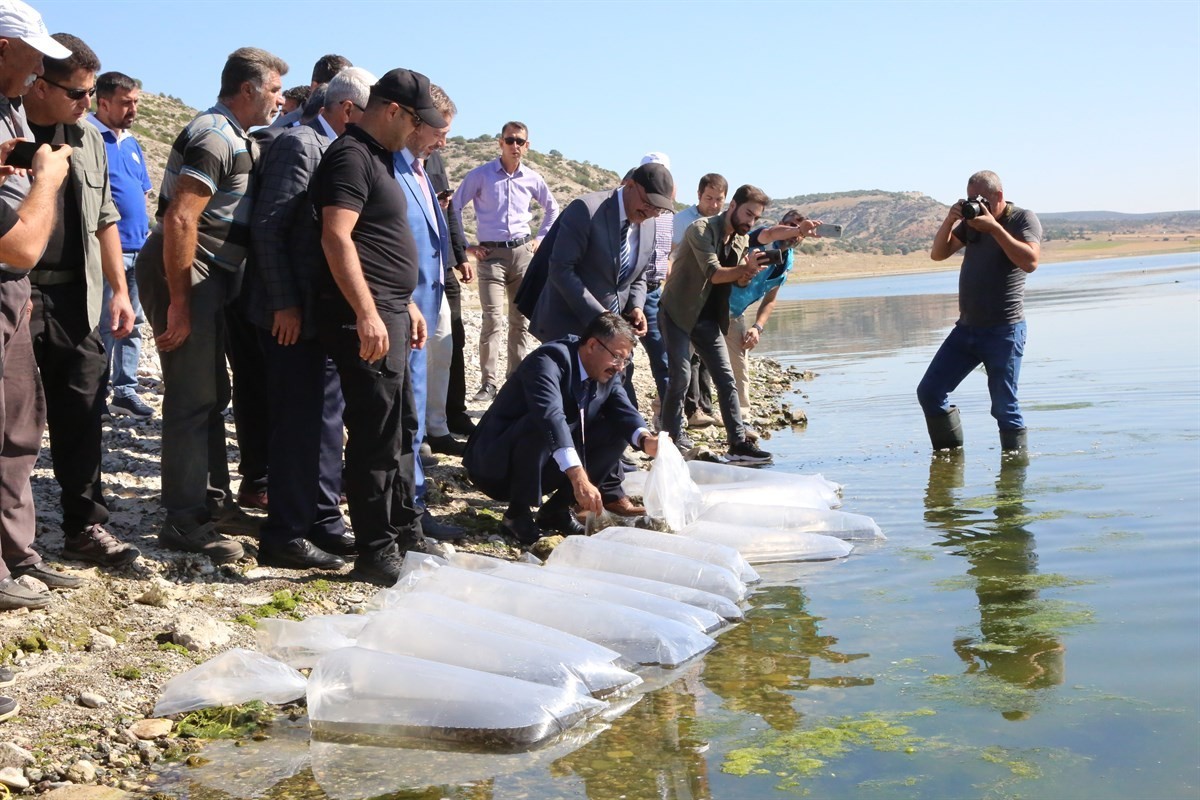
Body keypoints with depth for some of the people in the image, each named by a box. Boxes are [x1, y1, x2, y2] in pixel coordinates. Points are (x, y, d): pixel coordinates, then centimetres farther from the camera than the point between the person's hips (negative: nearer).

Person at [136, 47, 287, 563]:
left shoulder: (235, 139, 14)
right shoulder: (213, 138, -17)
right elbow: (180, 220, -24)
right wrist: (178, 303, -24)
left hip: (211, 276, 10)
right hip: (184, 274, -10)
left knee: (212, 395, 16)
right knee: (192, 398, -6)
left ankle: (213, 502, 27)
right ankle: (184, 521, 1)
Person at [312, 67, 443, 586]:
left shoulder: (379, 159, 20)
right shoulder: (351, 156, -12)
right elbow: (337, 238, -22)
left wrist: (407, 305, 24)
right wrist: (367, 314, -27)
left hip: (389, 314, 11)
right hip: (364, 318, -11)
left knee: (400, 429, 17)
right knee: (376, 436, -6)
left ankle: (404, 534, 29)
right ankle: (375, 553, 2)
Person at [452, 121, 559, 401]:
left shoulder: (532, 178, 6)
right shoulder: (481, 175, -4)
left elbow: (552, 208, 24)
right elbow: (454, 207, 1)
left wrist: (540, 238, 15)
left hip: (522, 253, 4)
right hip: (491, 254, -4)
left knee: (522, 320, 5)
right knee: (493, 320, -11)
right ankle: (488, 383, -7)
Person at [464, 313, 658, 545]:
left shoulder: (610, 374, 1)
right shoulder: (548, 360, -25)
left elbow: (624, 413, -8)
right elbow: (550, 416, -40)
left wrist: (647, 440, -32)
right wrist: (579, 478, -50)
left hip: (548, 465, 7)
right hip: (496, 463, -7)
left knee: (618, 430, -7)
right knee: (539, 427, -36)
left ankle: (557, 509, -2)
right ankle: (518, 513, -17)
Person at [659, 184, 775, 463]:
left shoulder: (742, 240, 8)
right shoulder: (701, 230, -16)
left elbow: (736, 281, 7)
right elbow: (713, 273, -25)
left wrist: (747, 276, -14)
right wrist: (745, 269, -34)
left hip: (708, 319, 7)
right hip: (678, 313, -7)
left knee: (726, 378, 0)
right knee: (681, 375, -13)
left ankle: (738, 443, -1)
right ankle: (672, 436, 3)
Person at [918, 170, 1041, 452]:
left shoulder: (1023, 219, -5)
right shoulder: (971, 220, 11)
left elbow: (1030, 262, -22)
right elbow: (938, 254, 8)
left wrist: (994, 228, -22)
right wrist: (950, 220, -7)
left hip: (1004, 331, -6)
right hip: (967, 328, 7)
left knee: (1004, 407, -5)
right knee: (929, 392, 4)